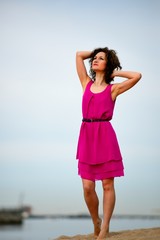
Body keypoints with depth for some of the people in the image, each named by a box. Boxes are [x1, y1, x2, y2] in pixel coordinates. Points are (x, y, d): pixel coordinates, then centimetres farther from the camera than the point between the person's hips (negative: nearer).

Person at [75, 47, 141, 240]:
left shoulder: (113, 89, 6)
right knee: (87, 187, 0)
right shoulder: (87, 84, 15)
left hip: (105, 136, -3)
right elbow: (79, 54, 19)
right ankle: (96, 223, 23)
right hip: (86, 135, 3)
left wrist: (115, 72, 5)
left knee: (107, 184, -1)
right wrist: (95, 52, 25)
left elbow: (137, 76, -6)